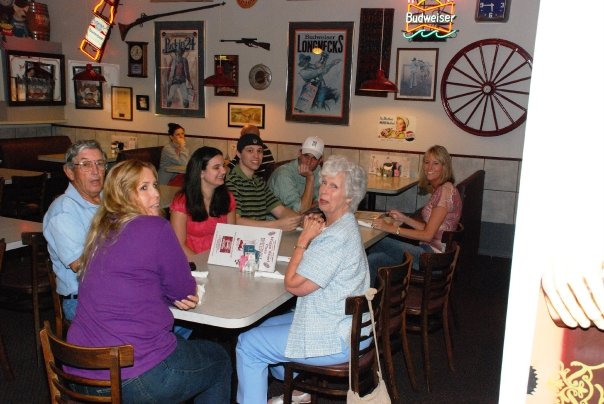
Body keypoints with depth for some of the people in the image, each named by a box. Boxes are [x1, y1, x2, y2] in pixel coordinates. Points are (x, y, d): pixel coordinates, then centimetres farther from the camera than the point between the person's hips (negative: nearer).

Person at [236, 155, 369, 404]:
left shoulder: (337, 237, -26)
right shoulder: (341, 226, 7)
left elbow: (294, 284, -23)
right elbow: (305, 271, 13)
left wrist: (304, 238, -15)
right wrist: (309, 235, -2)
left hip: (336, 340, -11)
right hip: (341, 324, 11)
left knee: (248, 344, -5)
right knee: (267, 325, 25)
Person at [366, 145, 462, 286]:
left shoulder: (446, 190, -16)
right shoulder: (438, 189, 13)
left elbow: (428, 235, -20)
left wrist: (392, 228, -19)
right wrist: (404, 218, 5)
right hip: (430, 249, 8)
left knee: (378, 243, -9)